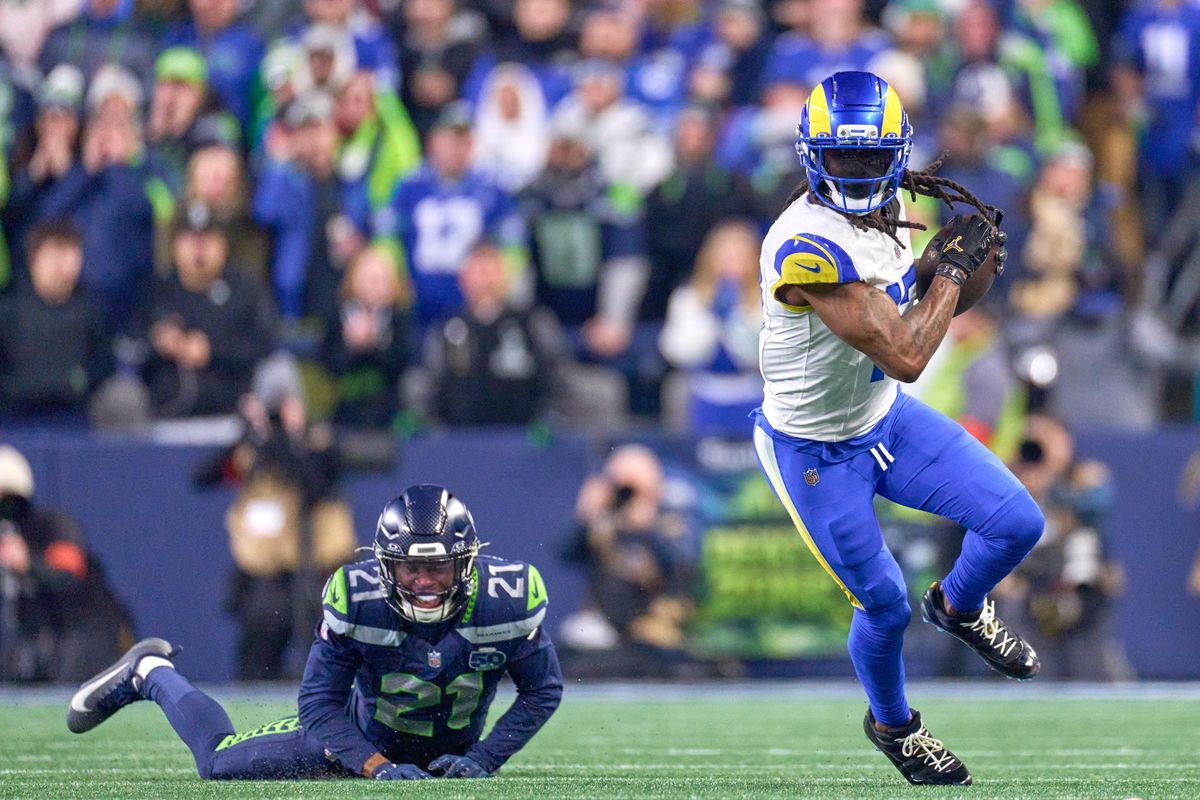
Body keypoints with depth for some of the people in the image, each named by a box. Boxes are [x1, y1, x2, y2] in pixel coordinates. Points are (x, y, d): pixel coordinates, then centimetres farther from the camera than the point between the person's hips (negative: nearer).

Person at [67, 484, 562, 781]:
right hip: (367, 740, -2)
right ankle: (151, 674, 28)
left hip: (452, 752, 2)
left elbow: (543, 692, -15)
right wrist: (377, 768, -36)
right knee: (220, 763, 0)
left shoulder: (507, 599, -30)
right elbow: (318, 704, -25)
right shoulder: (357, 599, -32)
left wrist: (480, 763, -24)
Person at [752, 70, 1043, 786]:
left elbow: (922, 311, 10)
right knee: (886, 609, 6)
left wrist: (977, 262, -10)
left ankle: (960, 608, 33)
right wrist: (955, 266, -22)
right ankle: (892, 726, 38)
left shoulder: (892, 207, -7)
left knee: (1018, 523, -1)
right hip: (817, 454, -7)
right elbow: (904, 355, -34)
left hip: (887, 418, 7)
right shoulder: (807, 246, -34)